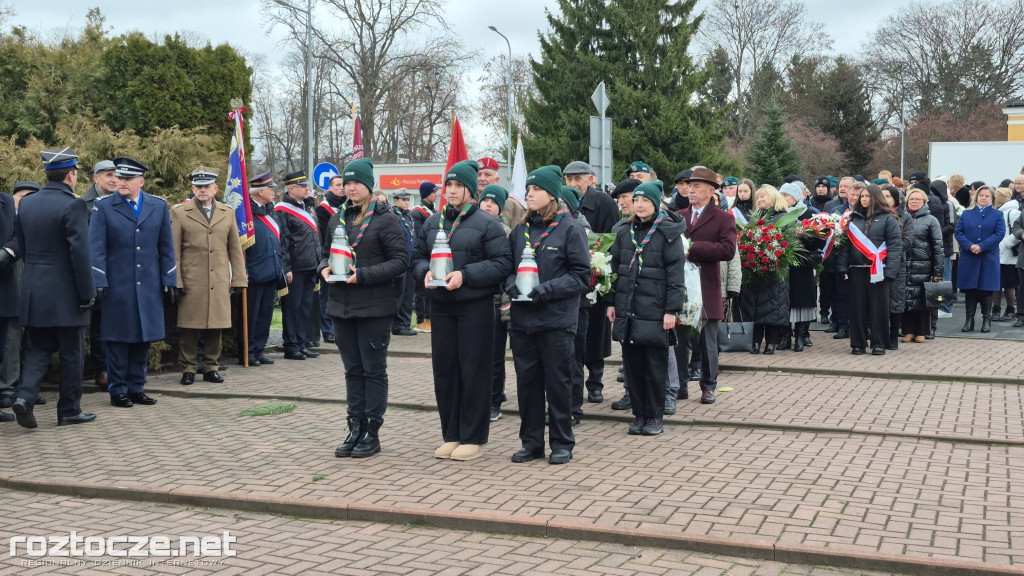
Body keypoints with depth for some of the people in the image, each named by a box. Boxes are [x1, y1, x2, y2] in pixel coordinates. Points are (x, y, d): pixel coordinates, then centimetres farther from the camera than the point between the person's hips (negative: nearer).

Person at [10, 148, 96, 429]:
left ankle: (25, 396, -5)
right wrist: (87, 293, -11)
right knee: (71, 353, 6)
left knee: (37, 350, 14)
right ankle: (69, 410, 14)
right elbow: (80, 254, -17)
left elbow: (22, 248, 13)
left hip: (33, 292, 6)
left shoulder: (26, 203, 7)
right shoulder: (73, 206, -15)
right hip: (65, 294, -6)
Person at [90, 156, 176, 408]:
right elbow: (96, 249, -4)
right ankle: (118, 390, 12)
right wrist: (99, 283, -12)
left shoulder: (159, 206, 8)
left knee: (143, 339, 7)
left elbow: (166, 247, 10)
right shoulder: (103, 207, 0)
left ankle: (136, 388, 17)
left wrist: (169, 281, 5)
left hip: (148, 286, 3)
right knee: (118, 339, 3)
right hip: (117, 286, -3)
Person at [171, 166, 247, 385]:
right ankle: (188, 369, 12)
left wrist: (238, 279, 7)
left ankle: (211, 367, 17)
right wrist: (176, 281, -4)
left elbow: (235, 249, 13)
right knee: (189, 328, 1)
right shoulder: (179, 213, 4)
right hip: (191, 282, -2)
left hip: (220, 282, 2)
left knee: (216, 327, 5)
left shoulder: (228, 213, 12)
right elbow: (174, 250, 2)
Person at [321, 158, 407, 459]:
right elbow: (327, 252, 22)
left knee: (374, 370, 3)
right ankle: (356, 429, 20)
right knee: (352, 370, 12)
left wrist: (364, 275, -19)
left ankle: (372, 433, 10)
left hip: (374, 307, -6)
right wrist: (324, 267, -1)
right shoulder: (337, 219, 11)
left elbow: (401, 261, -11)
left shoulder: (386, 219, -7)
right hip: (341, 306, 6)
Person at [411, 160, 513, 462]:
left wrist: (465, 275, -19)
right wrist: (425, 272, -7)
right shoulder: (432, 223, 13)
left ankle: (473, 438, 9)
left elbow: (502, 263, -10)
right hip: (440, 306, 5)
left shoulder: (486, 223, -4)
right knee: (444, 370, 8)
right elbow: (417, 257, 16)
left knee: (473, 372, -1)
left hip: (475, 307, -5)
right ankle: (451, 435, 20)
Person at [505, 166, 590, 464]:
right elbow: (508, 268, 16)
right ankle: (531, 442, 22)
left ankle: (562, 443, 17)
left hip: (556, 319, -5)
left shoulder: (569, 228, -5)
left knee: (557, 383, 4)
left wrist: (548, 289, -18)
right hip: (522, 319, 5)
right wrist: (512, 286, -6)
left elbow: (582, 275, -7)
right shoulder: (519, 230, 10)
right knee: (527, 382, 10)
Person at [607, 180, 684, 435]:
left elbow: (675, 274, -8)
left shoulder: (668, 234, -4)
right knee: (632, 363, 8)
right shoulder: (624, 233, 12)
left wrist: (671, 310, -13)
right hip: (627, 309, 5)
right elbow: (614, 268, 15)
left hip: (655, 310, -4)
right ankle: (639, 413, 18)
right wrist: (611, 302, 10)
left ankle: (655, 416, 13)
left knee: (656, 365, 3)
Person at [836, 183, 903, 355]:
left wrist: (890, 270, -14)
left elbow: (895, 245, -5)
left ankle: (879, 344, 9)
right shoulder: (853, 217, 11)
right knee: (857, 307, 5)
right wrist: (842, 267, -3)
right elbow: (844, 243, 7)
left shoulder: (887, 219, 1)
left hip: (878, 270, -3)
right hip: (856, 269, 3)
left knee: (878, 307, 2)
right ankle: (858, 343, 13)